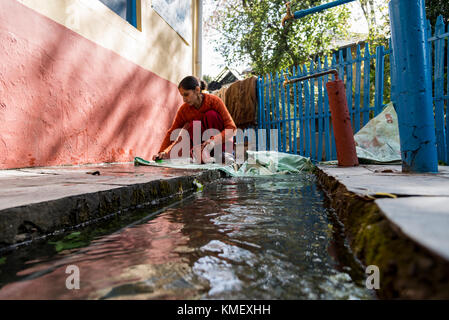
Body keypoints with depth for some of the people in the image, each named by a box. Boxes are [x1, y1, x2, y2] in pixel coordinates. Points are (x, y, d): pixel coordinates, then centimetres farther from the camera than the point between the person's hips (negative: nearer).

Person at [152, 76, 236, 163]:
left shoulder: (214, 101, -20)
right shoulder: (184, 109, -11)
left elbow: (232, 128, -25)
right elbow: (171, 133, -4)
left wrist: (214, 140, -42)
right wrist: (162, 152, -18)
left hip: (221, 141, -1)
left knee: (211, 115, -25)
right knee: (193, 126, -26)